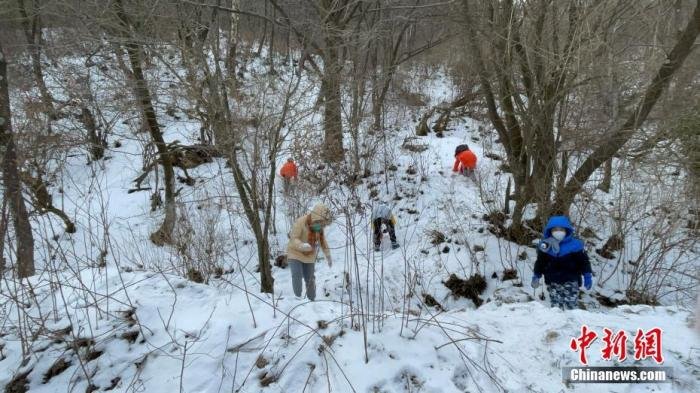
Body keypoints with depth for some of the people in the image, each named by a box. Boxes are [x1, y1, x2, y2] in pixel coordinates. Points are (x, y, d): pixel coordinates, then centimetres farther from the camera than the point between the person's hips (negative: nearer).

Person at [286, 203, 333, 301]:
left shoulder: (319, 225, -5)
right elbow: (293, 239, -28)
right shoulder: (300, 222, -25)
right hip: (295, 253, -5)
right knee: (297, 275, -21)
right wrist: (302, 245, -48)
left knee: (310, 279, 9)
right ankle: (298, 298, -15)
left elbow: (322, 240, 10)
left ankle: (311, 300, 23)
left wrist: (328, 255, 12)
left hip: (309, 256, 5)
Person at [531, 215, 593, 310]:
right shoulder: (545, 246, 3)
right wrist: (536, 276, 9)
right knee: (556, 306, 4)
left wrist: (587, 276, -1)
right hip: (553, 282, 2)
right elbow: (540, 263, 13)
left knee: (571, 306, -6)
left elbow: (584, 261, 2)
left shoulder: (574, 245, -4)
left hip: (570, 282, -2)